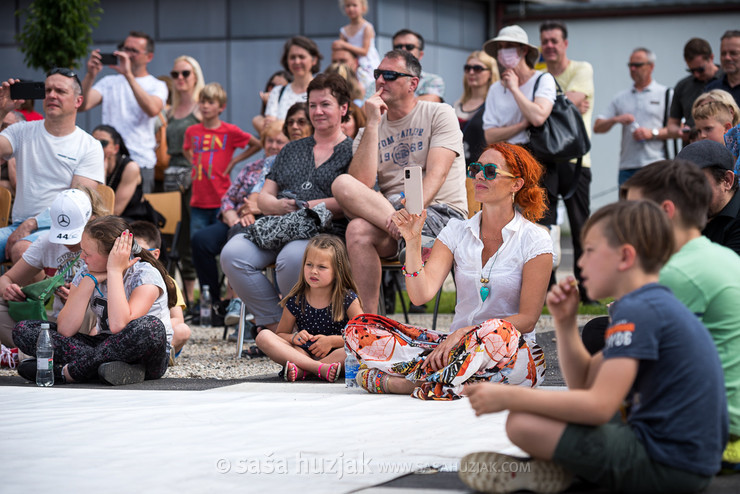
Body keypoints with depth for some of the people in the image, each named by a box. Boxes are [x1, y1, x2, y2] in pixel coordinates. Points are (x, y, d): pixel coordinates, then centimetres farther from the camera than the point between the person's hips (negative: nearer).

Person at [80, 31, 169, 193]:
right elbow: (82, 105, 0)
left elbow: (152, 110, -18)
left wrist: (128, 75, -21)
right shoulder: (109, 82, 14)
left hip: (140, 163, -2)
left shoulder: (157, 86, 5)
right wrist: (90, 75, -15)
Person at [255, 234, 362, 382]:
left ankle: (300, 370, -35)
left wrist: (332, 341, -16)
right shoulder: (295, 300, 2)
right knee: (263, 336, -18)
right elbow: (281, 334, 11)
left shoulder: (348, 299, -3)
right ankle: (320, 368, -35)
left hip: (334, 354, -2)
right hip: (302, 352, 2)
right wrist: (294, 337, -12)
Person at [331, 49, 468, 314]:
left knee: (358, 228, -34)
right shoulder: (370, 130, 16)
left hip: (440, 213, -5)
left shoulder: (440, 114, 5)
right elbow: (362, 183, -4)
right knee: (343, 184, -28)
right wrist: (373, 123, -5)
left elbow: (437, 173, -12)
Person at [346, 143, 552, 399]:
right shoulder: (457, 231, 7)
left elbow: (527, 319, -8)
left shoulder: (535, 240, -3)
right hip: (456, 344, 4)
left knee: (496, 331, -41)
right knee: (359, 329, -12)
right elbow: (421, 295, -5)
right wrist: (413, 241, -18)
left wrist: (463, 333, -18)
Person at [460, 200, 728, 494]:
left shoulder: (636, 311, -16)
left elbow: (599, 405, -25)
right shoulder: (659, 304, 17)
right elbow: (584, 381, 19)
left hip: (665, 466, -11)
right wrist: (565, 322, 6)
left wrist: (508, 397, -20)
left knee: (522, 423, -19)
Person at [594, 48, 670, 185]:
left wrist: (653, 133, -11)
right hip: (627, 167, 4)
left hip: (655, 166, -4)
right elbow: (597, 127, 14)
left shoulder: (665, 94, 8)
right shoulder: (621, 98, 19)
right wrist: (615, 120, -4)